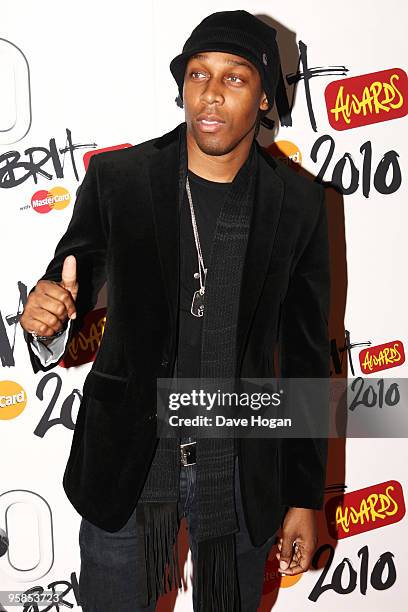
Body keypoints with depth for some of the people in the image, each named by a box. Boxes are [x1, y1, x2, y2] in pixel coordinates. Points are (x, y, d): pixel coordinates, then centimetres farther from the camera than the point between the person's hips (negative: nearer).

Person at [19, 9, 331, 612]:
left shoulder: (299, 202, -6)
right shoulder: (116, 178, -9)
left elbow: (307, 355, 0)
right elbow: (73, 281, 0)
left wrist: (305, 496, 4)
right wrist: (46, 318, -27)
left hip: (243, 470, 1)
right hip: (126, 461, 0)